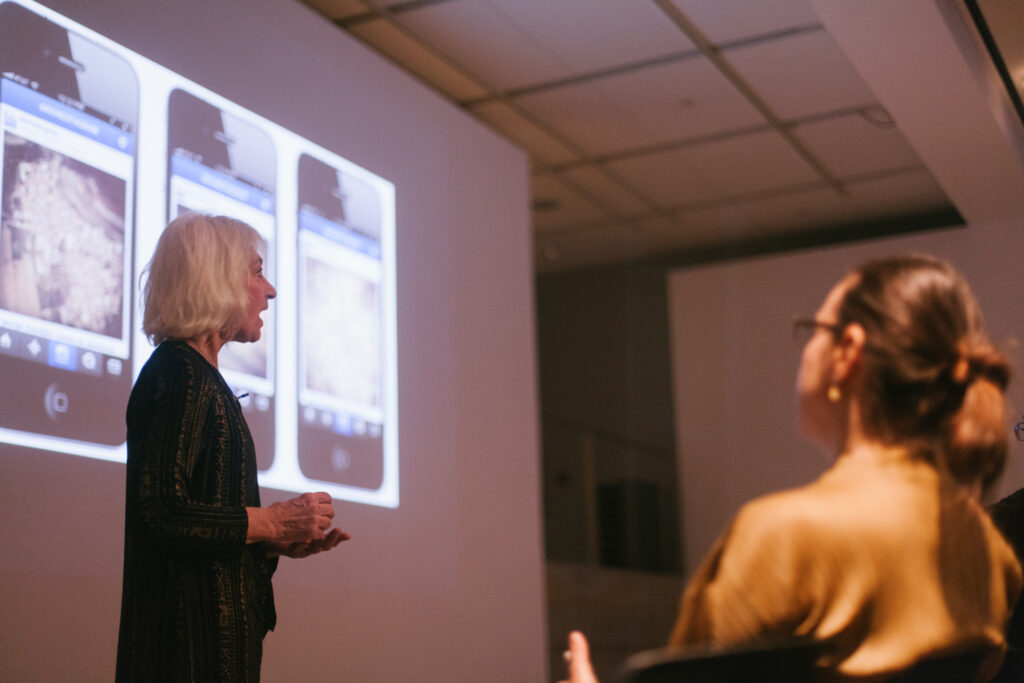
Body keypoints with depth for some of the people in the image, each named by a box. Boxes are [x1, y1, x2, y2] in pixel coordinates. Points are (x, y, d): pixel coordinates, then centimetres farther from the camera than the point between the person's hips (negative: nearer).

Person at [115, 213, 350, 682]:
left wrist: (278, 541, 10)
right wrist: (273, 522, -13)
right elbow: (162, 512, -22)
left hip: (218, 622, 9)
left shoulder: (196, 373, 17)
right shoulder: (178, 373, -12)